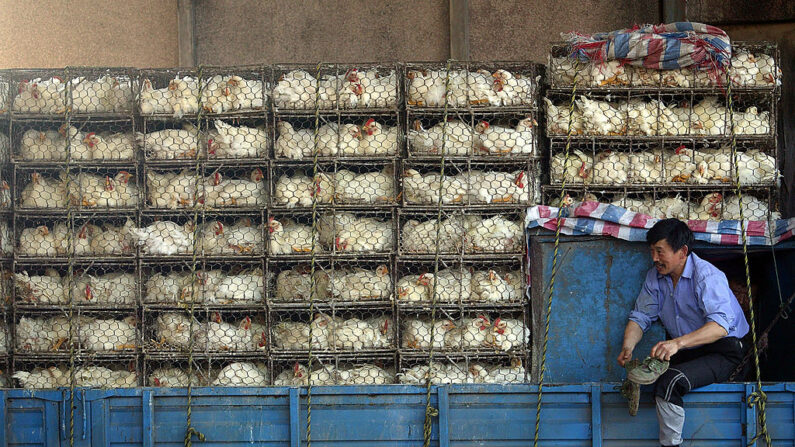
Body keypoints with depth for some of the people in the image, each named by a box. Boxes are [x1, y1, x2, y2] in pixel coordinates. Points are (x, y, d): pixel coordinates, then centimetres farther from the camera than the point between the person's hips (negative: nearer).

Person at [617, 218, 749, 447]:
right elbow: (640, 317, 8)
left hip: (721, 351, -7)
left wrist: (678, 343, -47)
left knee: (669, 381, -30)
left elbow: (720, 326, -34)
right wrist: (628, 347, -15)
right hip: (684, 351, 7)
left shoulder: (707, 276, -20)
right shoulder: (655, 277, 3)